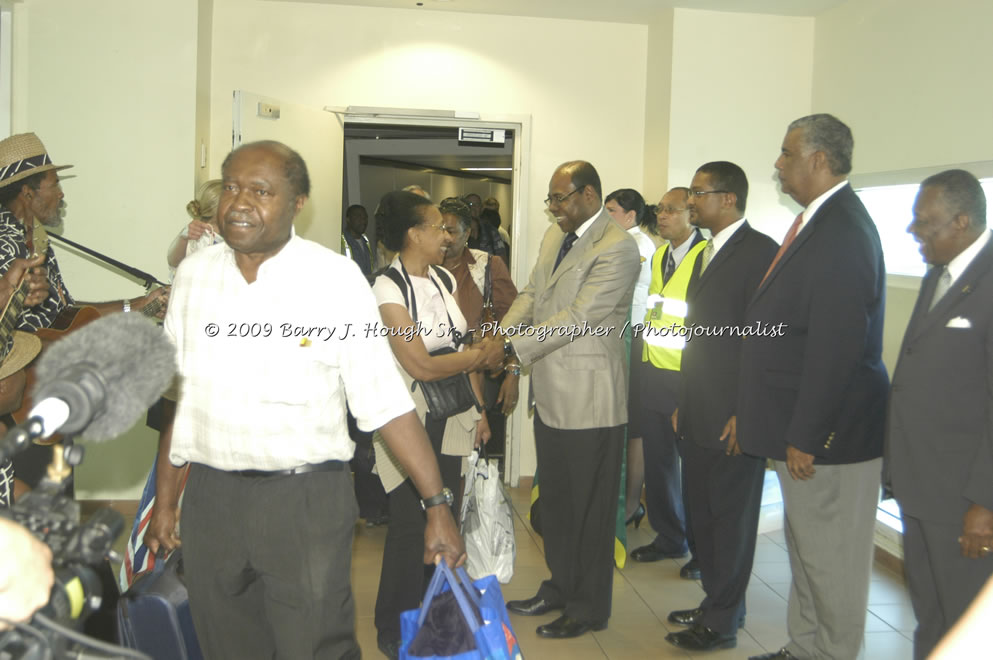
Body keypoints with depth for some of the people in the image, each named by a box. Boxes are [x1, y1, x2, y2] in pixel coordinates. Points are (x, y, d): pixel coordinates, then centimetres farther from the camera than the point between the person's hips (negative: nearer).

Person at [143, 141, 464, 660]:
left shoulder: (335, 279, -9)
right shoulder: (194, 273, 5)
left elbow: (384, 401, -12)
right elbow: (178, 394, 11)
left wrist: (436, 505, -15)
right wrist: (165, 498, 13)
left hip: (307, 499, -4)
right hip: (210, 496, 4)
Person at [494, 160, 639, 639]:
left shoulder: (617, 248, -18)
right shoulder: (555, 236, 11)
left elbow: (578, 317, -23)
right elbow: (530, 294, 11)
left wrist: (514, 349, -21)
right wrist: (500, 338, -6)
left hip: (590, 401, -8)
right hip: (551, 395, 9)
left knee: (590, 509, 7)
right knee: (554, 502, 21)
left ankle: (590, 608, 24)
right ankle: (560, 586, 39)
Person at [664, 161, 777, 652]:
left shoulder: (760, 251, -12)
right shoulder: (708, 255, 16)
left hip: (733, 420, -8)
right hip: (698, 417, 9)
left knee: (731, 519, 4)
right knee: (701, 515, 16)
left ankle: (721, 623, 18)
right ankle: (717, 604, 32)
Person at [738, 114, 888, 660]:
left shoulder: (842, 231, -20)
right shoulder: (817, 222, 12)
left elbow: (837, 346, -25)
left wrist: (804, 438, -21)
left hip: (827, 433, -10)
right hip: (801, 429, 10)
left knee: (831, 563, 5)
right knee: (805, 552, 22)